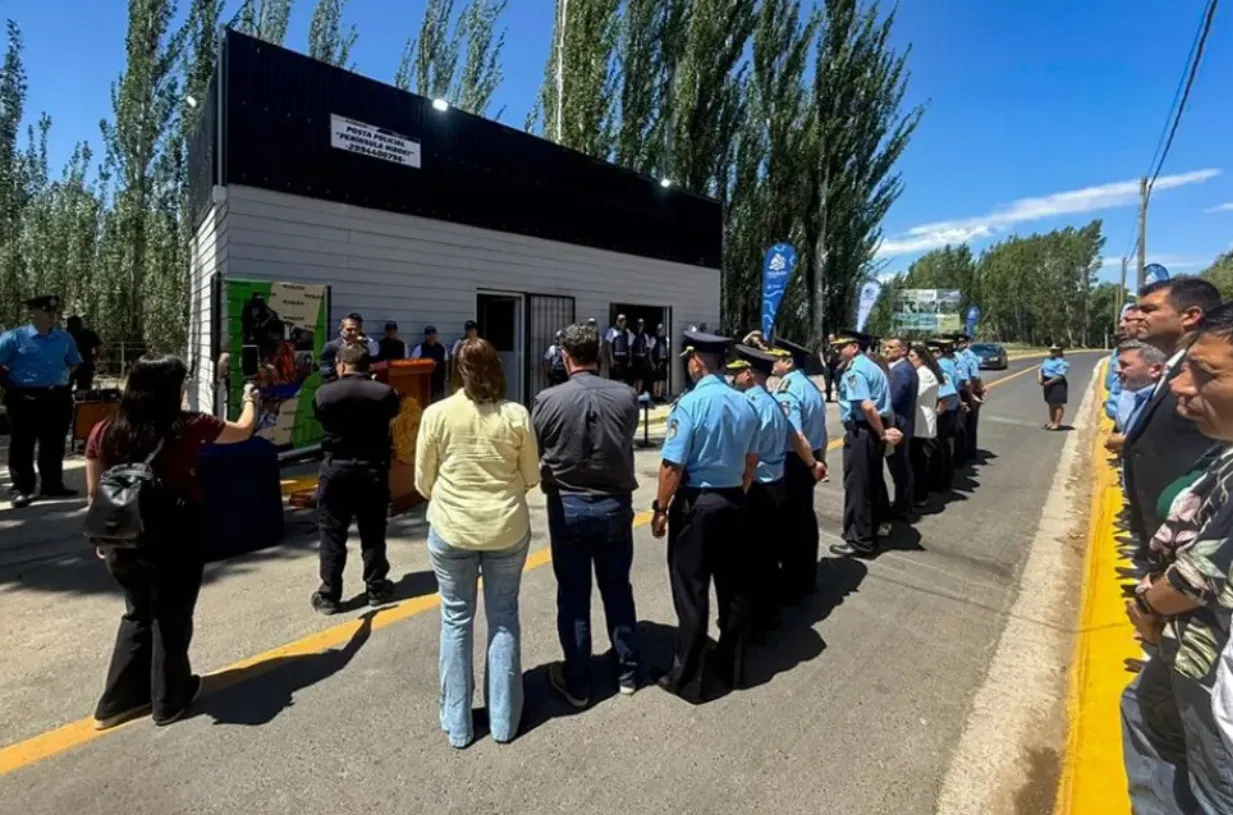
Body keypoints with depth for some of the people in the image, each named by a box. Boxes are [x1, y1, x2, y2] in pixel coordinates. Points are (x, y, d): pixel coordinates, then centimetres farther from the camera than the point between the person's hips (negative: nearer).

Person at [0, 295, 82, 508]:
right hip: (25, 398, -4)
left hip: (59, 398, 4)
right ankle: (21, 489, 10)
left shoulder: (65, 338, 8)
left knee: (54, 444, 11)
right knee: (22, 445, 2)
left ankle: (52, 485, 21)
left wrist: (62, 379, 12)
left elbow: (74, 362, 23)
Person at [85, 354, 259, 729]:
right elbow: (243, 431, 4)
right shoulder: (189, 427, -15)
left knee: (138, 614, 25)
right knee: (171, 618, 15)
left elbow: (94, 493, 3)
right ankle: (169, 701, 32)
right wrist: (251, 400, 24)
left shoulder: (104, 432, -5)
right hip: (174, 538, -4)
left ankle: (118, 701, 34)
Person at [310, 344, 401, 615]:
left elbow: (319, 417, 10)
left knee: (332, 534, 8)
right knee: (373, 533, 11)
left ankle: (329, 596, 15)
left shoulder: (323, 393, -9)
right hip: (373, 470, 1)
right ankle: (376, 588, 22)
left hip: (336, 470, -1)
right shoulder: (384, 392, -9)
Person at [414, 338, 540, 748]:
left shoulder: (436, 414, -9)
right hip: (508, 528, 1)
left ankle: (457, 723, 27)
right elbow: (531, 477, 1)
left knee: (456, 620, 15)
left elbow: (423, 483, -1)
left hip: (451, 529, 0)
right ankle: (504, 720, 26)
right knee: (504, 617, 14)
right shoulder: (516, 415, -8)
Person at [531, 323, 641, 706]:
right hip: (616, 505, 2)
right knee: (618, 590, 18)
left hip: (567, 507, -2)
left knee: (573, 596, 12)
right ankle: (628, 672, 34)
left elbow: (533, 455, -3)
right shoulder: (626, 396, -9)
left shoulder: (548, 400, -13)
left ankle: (577, 683, 26)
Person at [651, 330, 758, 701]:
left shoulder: (690, 403, -18)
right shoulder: (745, 404, 2)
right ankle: (731, 664, 35)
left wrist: (661, 508, -9)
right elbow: (751, 460, 10)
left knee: (691, 591, 5)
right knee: (731, 586, 18)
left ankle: (687, 678, 19)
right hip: (733, 502, 7)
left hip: (696, 503, -6)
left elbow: (673, 465, -20)